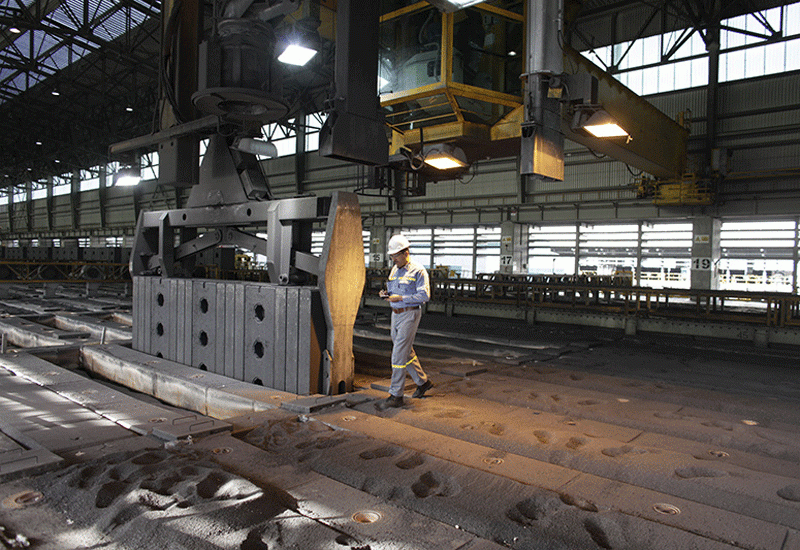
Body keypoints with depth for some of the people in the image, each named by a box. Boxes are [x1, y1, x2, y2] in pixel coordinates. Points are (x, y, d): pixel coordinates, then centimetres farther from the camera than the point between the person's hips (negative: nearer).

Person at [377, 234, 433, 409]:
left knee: (399, 355, -9)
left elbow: (425, 295, -18)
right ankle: (423, 382, 35)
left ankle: (396, 396, -2)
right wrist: (386, 293, -1)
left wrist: (401, 298, -22)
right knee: (406, 352, 17)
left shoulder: (418, 271, -12)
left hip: (410, 314, -8)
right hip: (396, 314, 8)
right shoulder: (394, 270, 12)